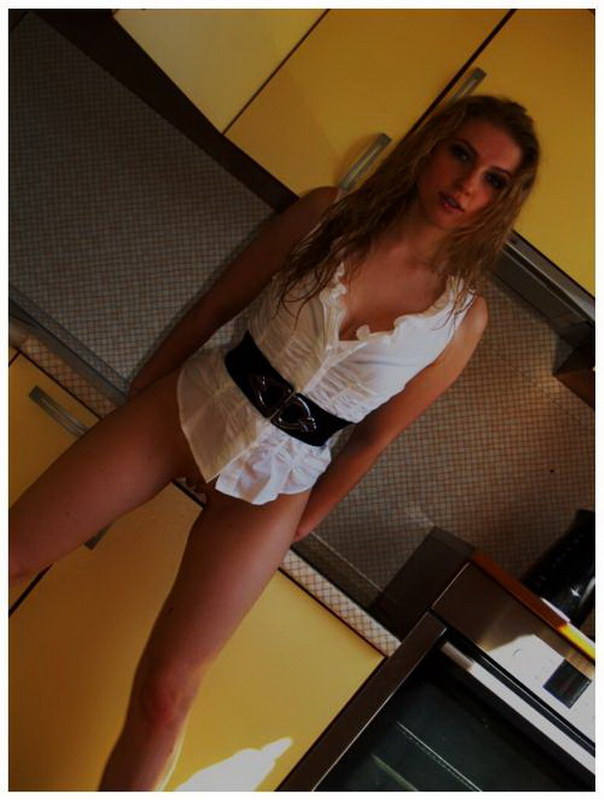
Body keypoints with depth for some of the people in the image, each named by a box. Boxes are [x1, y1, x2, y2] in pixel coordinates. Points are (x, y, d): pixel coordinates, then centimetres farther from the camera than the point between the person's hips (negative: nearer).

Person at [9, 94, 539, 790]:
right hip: (191, 403, 2)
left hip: (277, 475, -2)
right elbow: (217, 304, 4)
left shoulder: (463, 313, -7)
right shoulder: (326, 213, -5)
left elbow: (376, 435, 0)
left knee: (164, 691, 0)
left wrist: (297, 526, 7)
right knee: (14, 551, 4)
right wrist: (142, 387, 10)